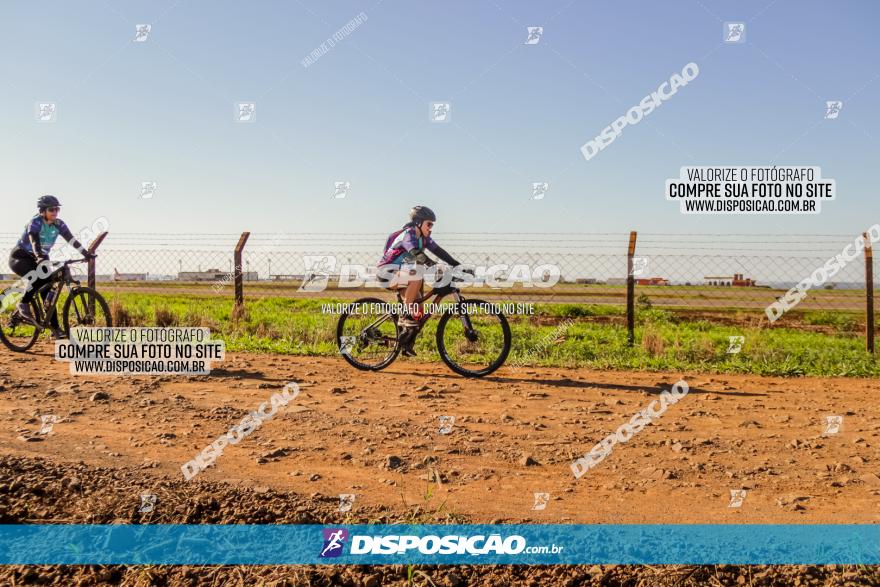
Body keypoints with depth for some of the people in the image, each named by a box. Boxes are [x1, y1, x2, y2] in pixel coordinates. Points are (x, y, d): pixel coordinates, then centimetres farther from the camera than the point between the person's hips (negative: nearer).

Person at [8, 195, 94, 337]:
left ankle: (55, 328, -5)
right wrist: (40, 258, -56)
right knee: (38, 278, -35)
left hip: (41, 259, 6)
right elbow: (34, 241, -38)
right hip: (20, 258, -5)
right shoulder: (35, 222, -23)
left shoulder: (58, 224, -7)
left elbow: (71, 239, -15)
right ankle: (23, 304, -13)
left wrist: (86, 253, -29)